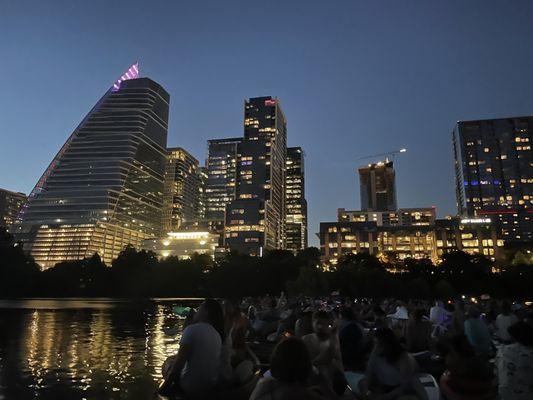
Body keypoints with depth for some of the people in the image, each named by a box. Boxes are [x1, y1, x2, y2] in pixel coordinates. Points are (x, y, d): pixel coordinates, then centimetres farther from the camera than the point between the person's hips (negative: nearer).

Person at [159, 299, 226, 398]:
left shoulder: (192, 329, -18)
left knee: (167, 366, 17)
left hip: (192, 387, -6)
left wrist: (165, 386, -6)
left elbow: (179, 363, -18)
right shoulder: (218, 334, 3)